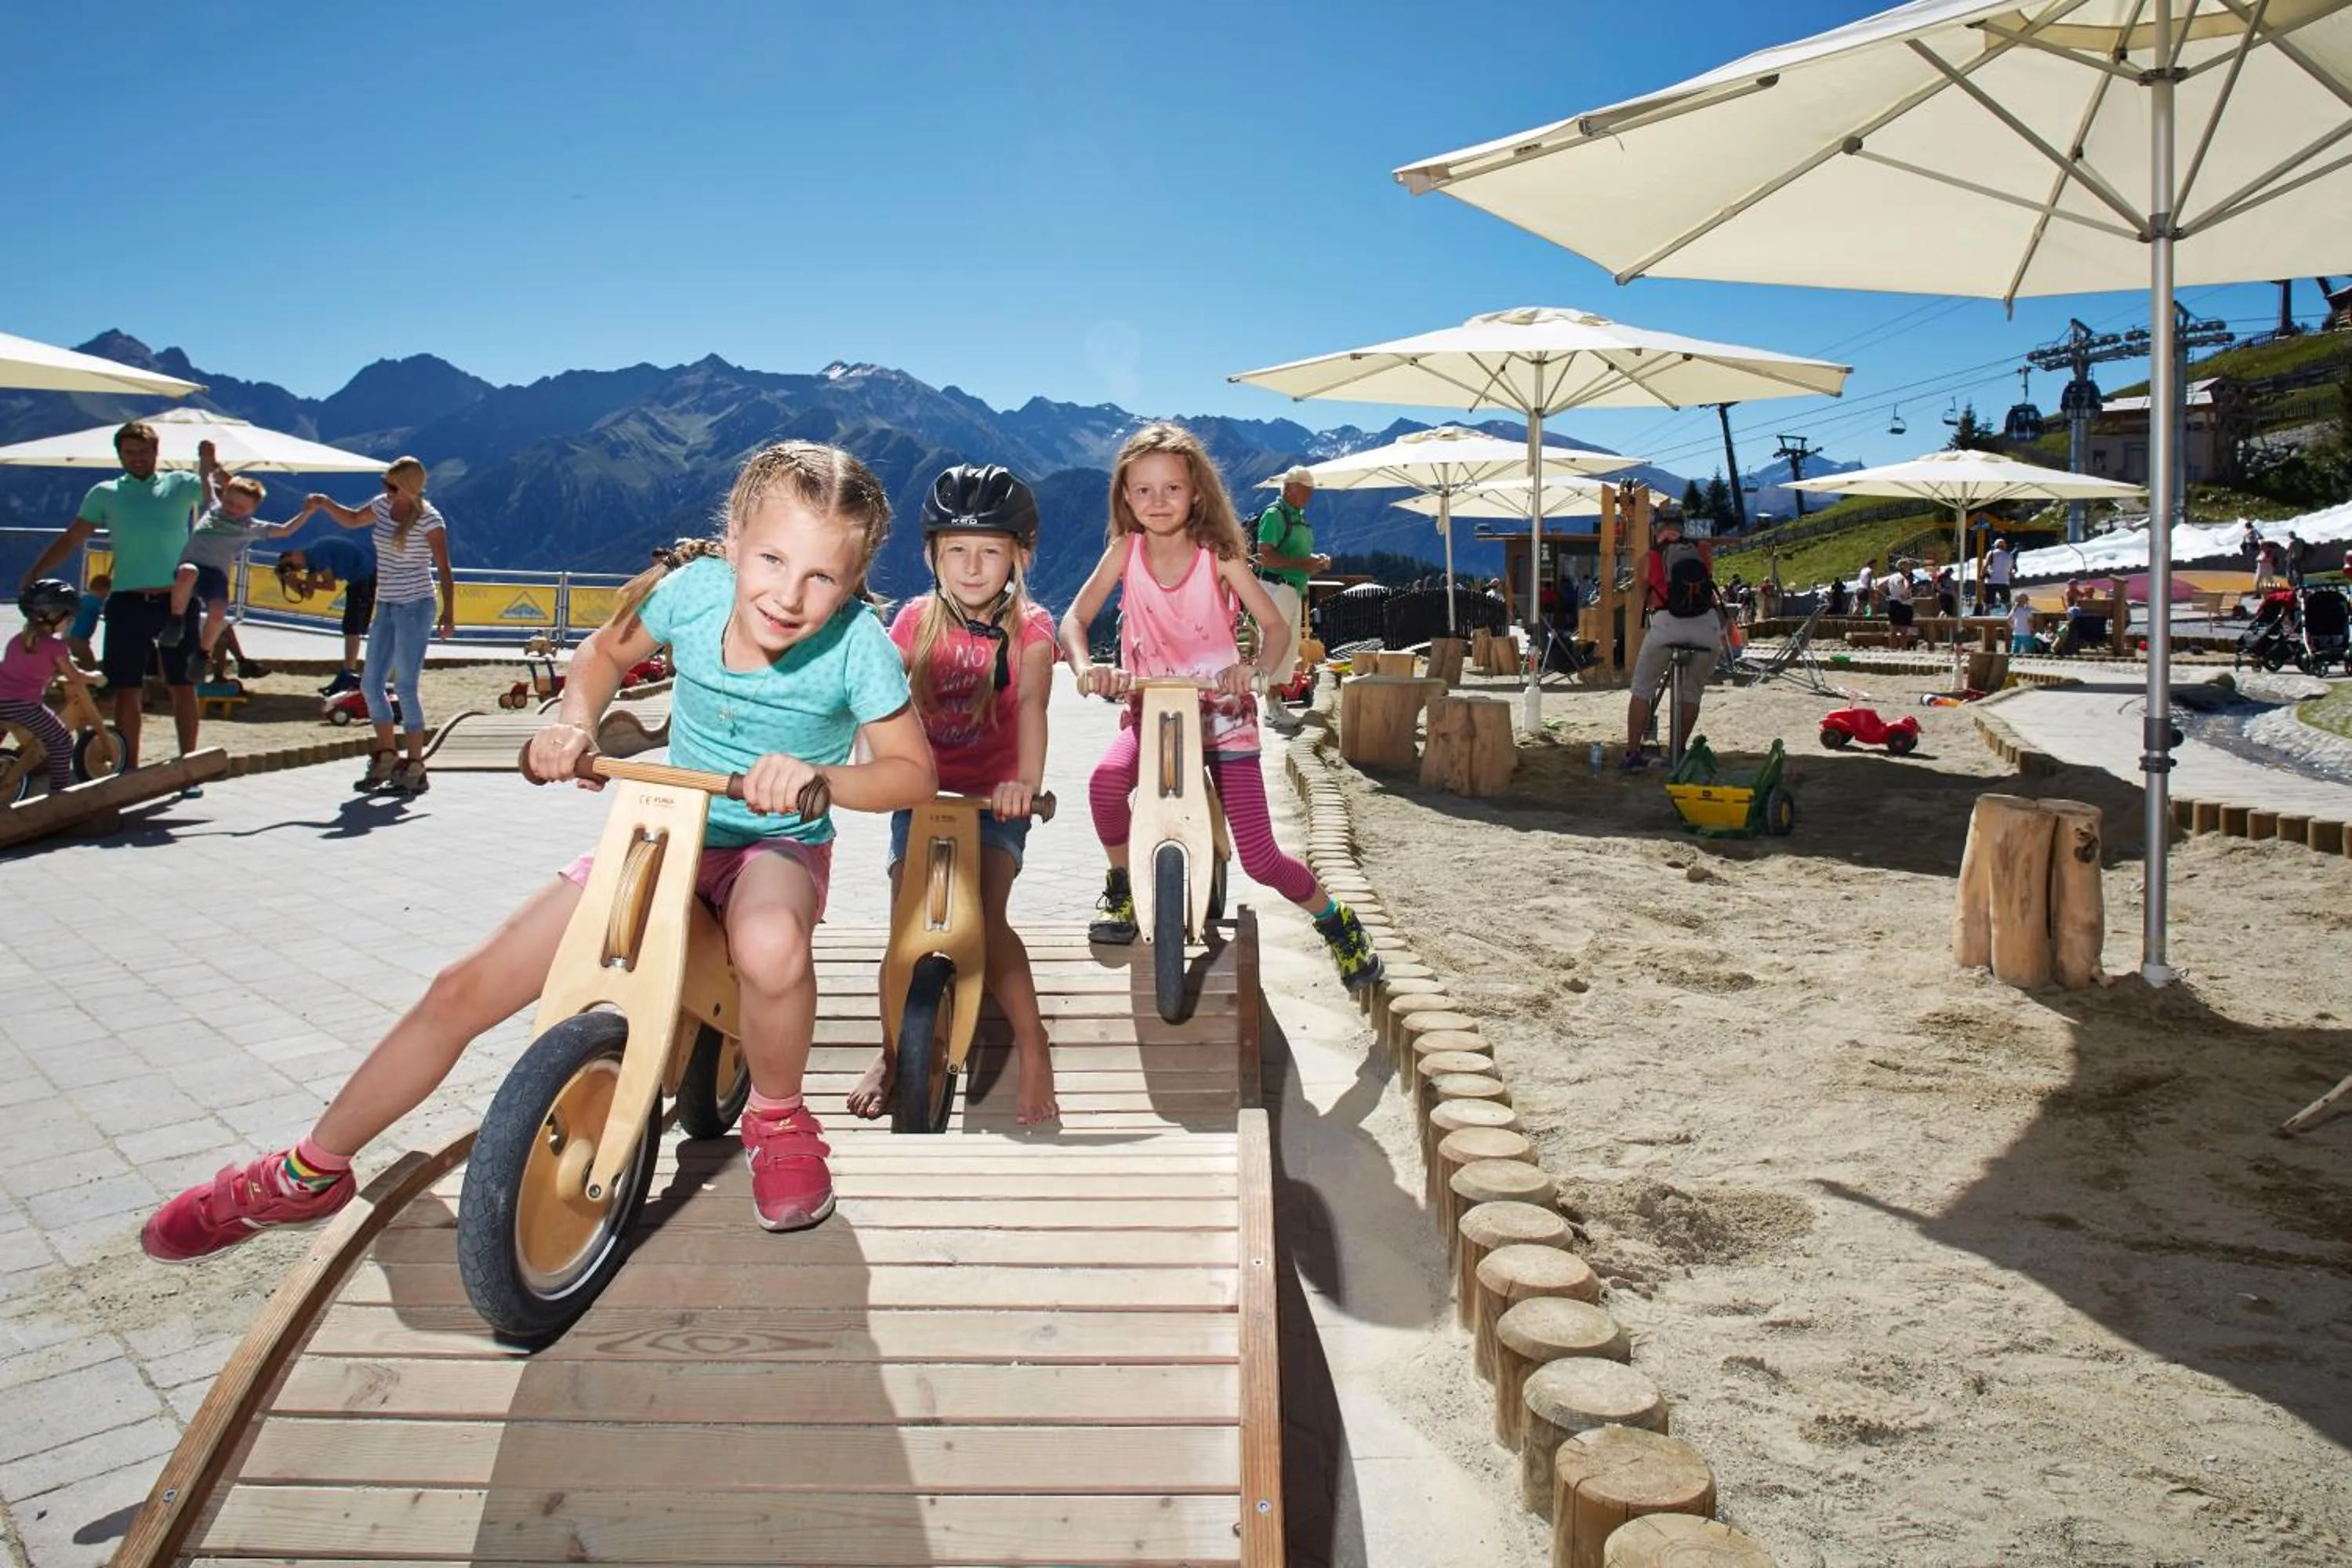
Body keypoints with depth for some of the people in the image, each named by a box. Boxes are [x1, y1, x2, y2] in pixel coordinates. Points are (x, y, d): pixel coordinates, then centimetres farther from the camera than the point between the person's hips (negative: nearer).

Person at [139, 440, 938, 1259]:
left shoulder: (858, 644, -21)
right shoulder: (694, 588, -12)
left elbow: (913, 770, -16)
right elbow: (605, 652, 8)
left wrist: (819, 777, -34)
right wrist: (573, 718, -12)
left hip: (778, 843, -4)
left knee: (770, 944, -43)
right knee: (463, 990, -1)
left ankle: (777, 1117, -10)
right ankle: (307, 1173, 21)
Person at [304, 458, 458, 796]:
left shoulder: (429, 520, -11)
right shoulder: (383, 506, 9)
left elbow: (444, 568, -13)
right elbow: (352, 520, 28)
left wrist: (448, 612, -22)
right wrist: (326, 504, 10)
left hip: (415, 607, -8)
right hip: (386, 607, 8)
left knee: (406, 687, -8)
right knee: (370, 685, 8)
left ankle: (415, 770, -2)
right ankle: (386, 759, 21)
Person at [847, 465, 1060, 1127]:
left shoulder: (1029, 625, -8)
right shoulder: (918, 619, -2)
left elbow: (1031, 705, -24)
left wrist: (1026, 783, -41)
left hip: (995, 797, -2)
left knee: (985, 917, -19)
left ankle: (1033, 1050, -5)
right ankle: (895, 1051, 12)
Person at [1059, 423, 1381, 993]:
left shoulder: (1218, 556, -9)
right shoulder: (1126, 550, -4)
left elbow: (1277, 626, -9)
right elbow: (1075, 617, -9)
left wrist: (1256, 667, -31)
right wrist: (1084, 667, -31)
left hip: (1220, 709, -2)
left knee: (1259, 858, -8)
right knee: (1106, 780, -33)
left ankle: (1337, 921, 22)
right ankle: (1122, 889, -5)